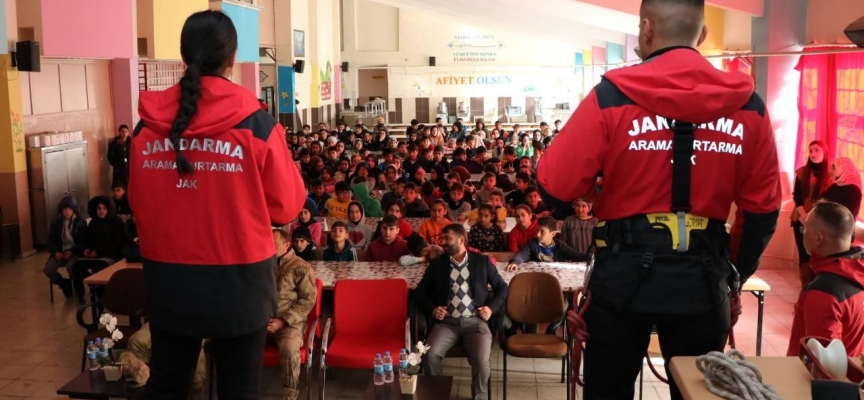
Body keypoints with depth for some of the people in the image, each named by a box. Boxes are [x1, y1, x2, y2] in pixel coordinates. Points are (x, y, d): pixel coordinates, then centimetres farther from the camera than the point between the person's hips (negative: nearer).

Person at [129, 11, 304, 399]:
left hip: (167, 279, 3)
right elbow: (287, 206, -6)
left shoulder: (146, 126, -4)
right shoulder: (257, 125, -14)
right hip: (238, 280, -3)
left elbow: (138, 203, 8)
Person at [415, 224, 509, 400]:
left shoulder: (482, 261, 8)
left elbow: (502, 288, 14)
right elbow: (420, 292, 14)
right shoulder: (437, 264, 10)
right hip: (446, 322, 1)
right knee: (430, 355, -27)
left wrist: (491, 307, -3)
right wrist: (432, 309, -4)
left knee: (482, 360, -27)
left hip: (475, 321, -1)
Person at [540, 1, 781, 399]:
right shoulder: (749, 106, -2)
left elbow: (554, 190, -11)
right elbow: (763, 210, 4)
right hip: (703, 279, 3)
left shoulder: (611, 96, -12)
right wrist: (734, 276, 17)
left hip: (624, 273, -2)